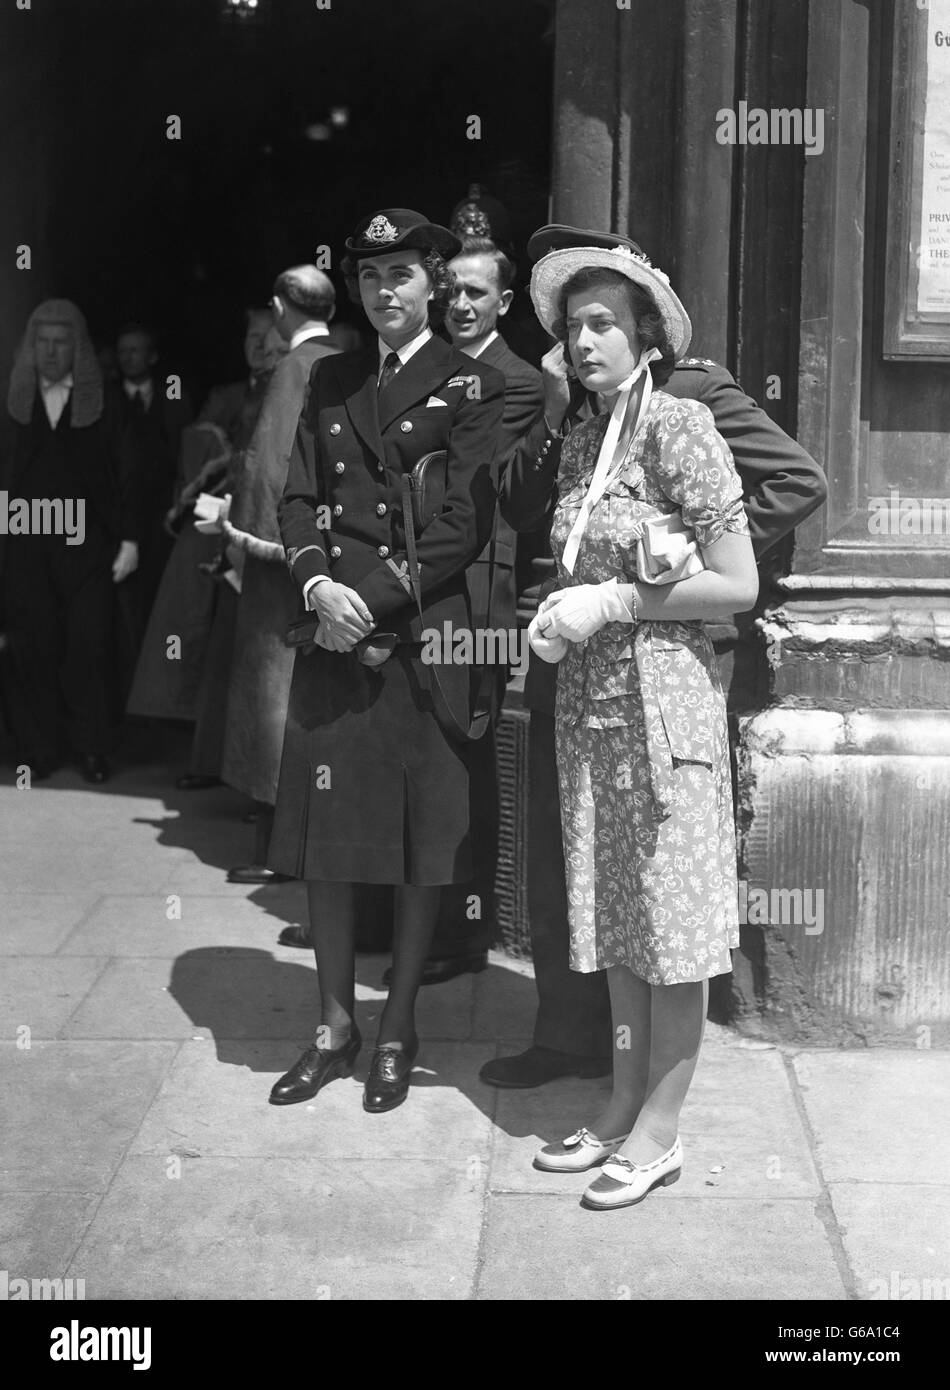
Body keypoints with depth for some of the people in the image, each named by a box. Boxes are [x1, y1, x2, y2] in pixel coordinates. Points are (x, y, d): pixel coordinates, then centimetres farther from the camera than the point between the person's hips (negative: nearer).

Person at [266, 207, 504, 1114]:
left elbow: (463, 524, -8)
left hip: (423, 634, -4)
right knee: (323, 834, 5)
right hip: (334, 629, 4)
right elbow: (299, 496, 10)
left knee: (421, 838, 3)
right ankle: (334, 1024, 19)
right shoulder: (331, 380, 15)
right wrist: (319, 584, -9)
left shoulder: (473, 387, 1)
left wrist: (376, 599, -15)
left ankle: (398, 1030, 17)